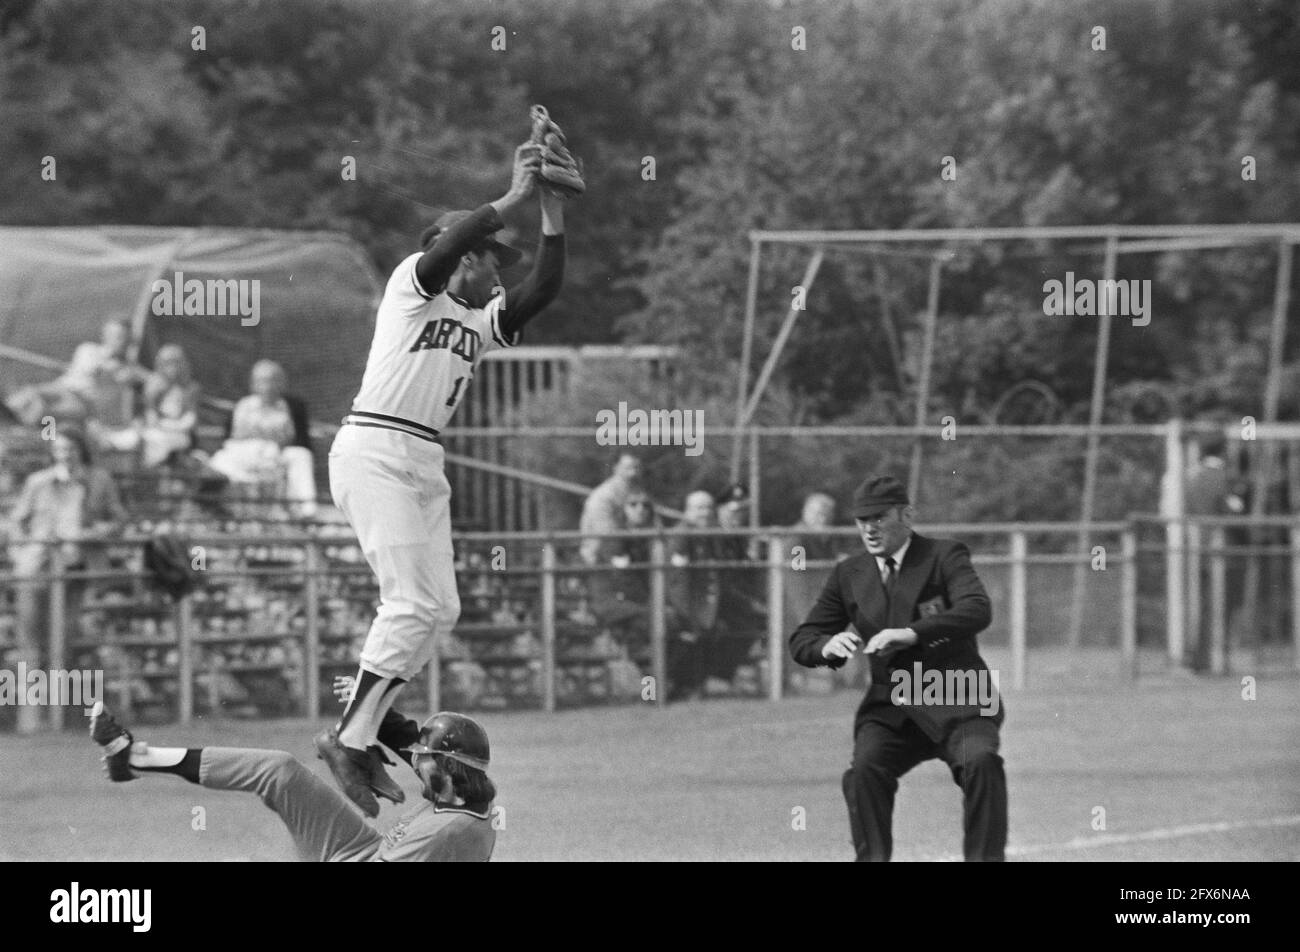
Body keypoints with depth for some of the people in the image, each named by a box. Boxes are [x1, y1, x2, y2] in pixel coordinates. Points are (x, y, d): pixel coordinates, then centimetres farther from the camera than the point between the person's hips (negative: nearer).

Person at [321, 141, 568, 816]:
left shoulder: (483, 321, 21)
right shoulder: (414, 285, 2)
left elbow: (544, 287, 8)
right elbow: (451, 240, -19)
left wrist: (553, 212, 1)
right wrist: (515, 197, -15)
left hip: (425, 465, 9)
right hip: (375, 450, -9)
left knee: (438, 609, 4)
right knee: (414, 602, -17)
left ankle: (356, 734, 9)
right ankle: (350, 739, -13)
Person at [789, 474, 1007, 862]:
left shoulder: (945, 555, 1)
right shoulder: (849, 574, 13)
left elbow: (977, 610, -17)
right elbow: (801, 640, 14)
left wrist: (912, 634, -30)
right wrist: (827, 646, -13)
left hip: (956, 702, -3)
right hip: (889, 709, 3)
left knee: (981, 761, -29)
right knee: (865, 769, -25)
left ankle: (985, 857, -18)